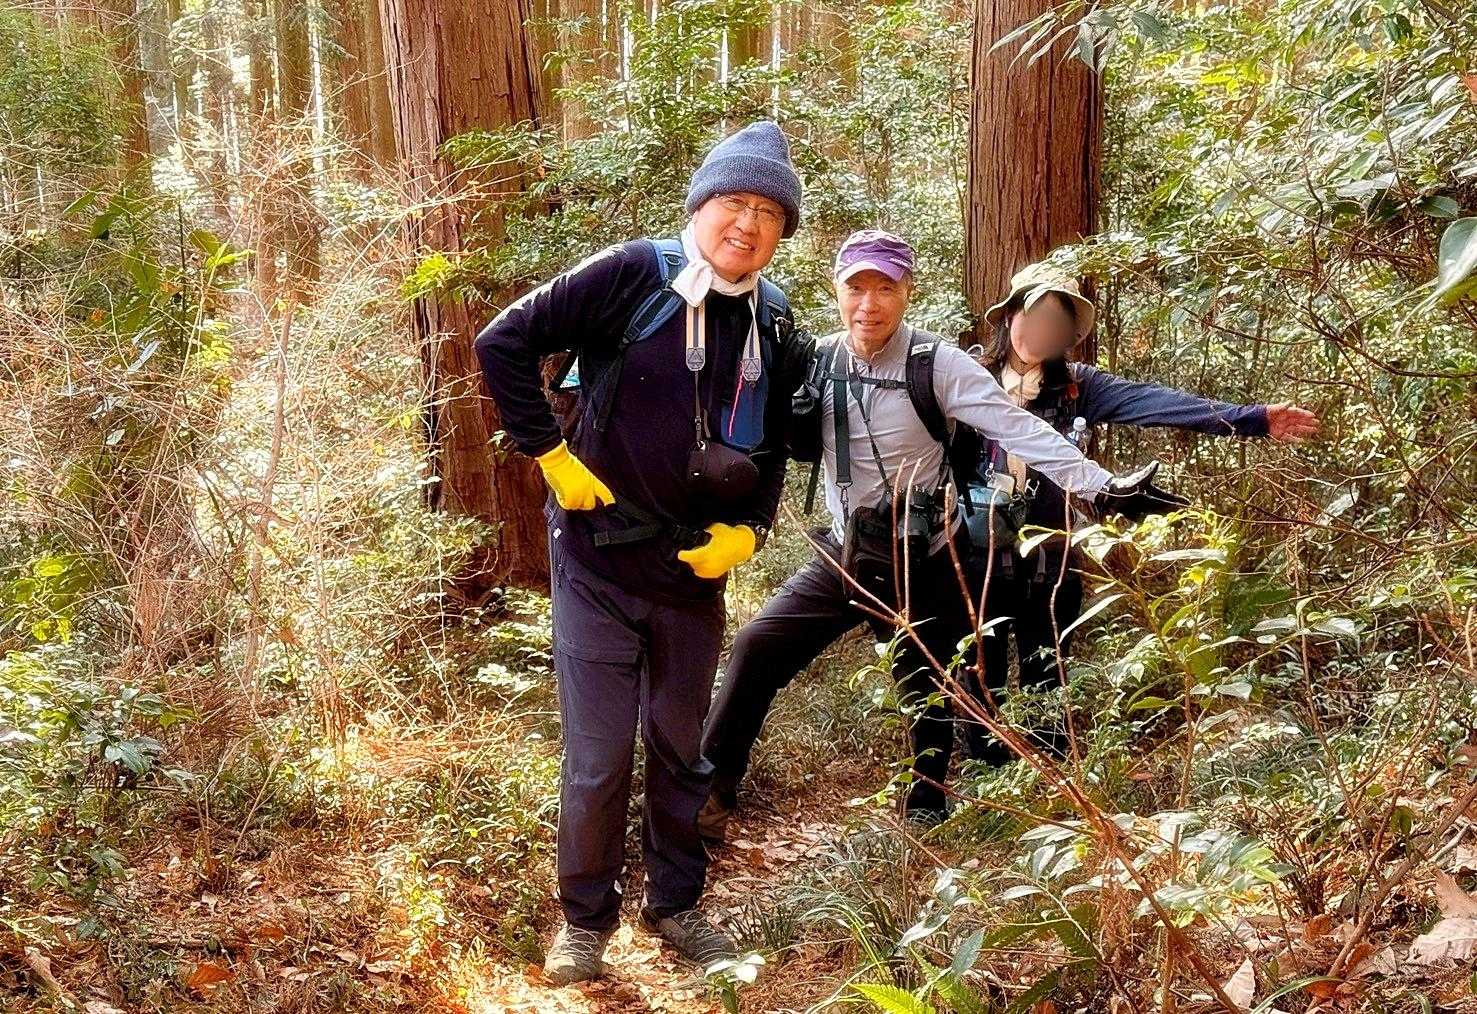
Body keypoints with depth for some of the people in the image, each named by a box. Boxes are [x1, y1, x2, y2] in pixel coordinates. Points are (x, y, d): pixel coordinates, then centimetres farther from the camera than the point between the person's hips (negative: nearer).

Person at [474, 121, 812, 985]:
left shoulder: (776, 328, 4)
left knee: (682, 750, 17)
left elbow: (772, 452, 15)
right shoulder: (633, 277, -12)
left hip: (697, 572, 5)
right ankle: (586, 920, 25)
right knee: (598, 759, 3)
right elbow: (504, 343, -12)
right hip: (601, 563, -4)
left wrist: (748, 530, -2)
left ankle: (676, 904, 36)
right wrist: (551, 454, -12)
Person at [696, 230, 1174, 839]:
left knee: (931, 693, 12)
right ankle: (708, 793, 7)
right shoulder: (819, 362, -4)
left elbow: (1021, 432, -24)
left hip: (922, 567, -3)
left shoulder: (938, 364, -17)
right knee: (756, 650, -6)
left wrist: (1102, 486, -34)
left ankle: (926, 808, 37)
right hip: (843, 556, 3)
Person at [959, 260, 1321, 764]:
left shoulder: (1074, 386, 3)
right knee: (981, 687, 8)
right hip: (978, 560, -1)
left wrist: (1251, 418, -18)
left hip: (1050, 564, 1)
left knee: (1045, 689, 11)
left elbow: (1151, 401, -8)